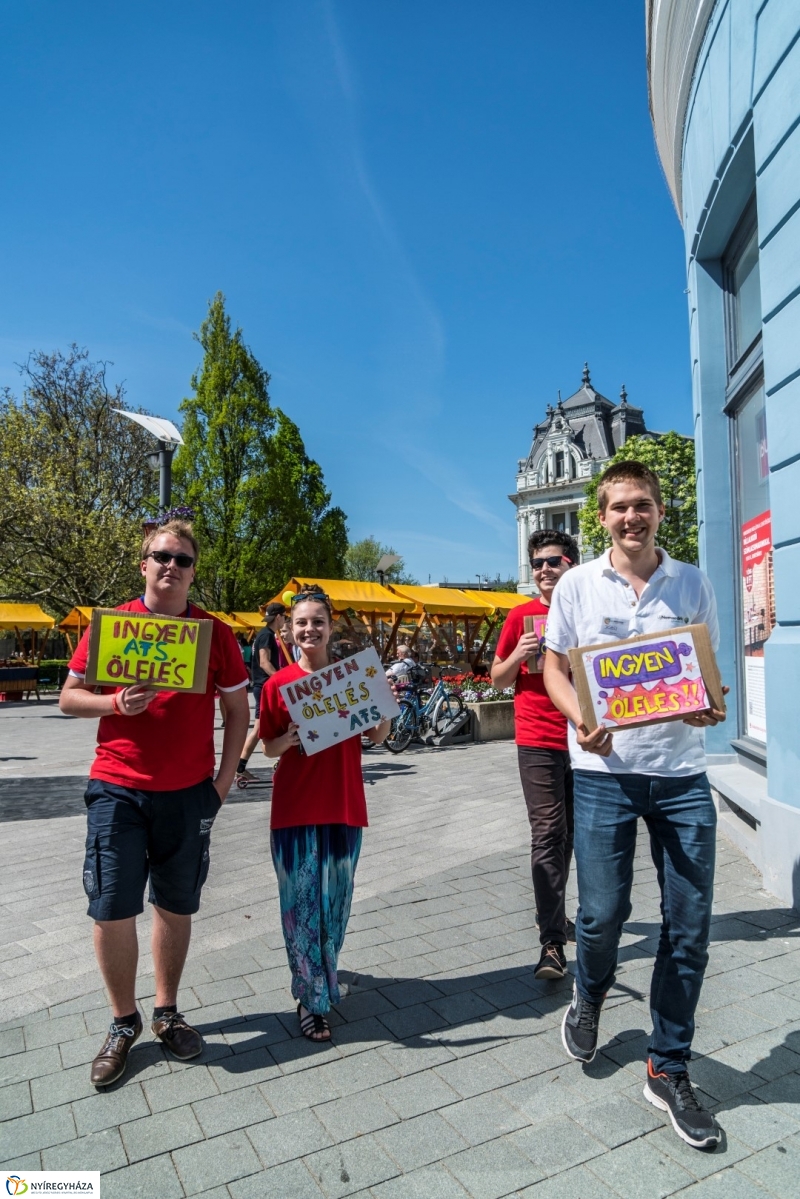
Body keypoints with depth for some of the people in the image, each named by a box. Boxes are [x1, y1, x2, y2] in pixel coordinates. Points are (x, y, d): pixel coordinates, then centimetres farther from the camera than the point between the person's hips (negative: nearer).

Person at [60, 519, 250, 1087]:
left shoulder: (215, 632, 1)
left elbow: (238, 707, 6)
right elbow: (70, 697, 4)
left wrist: (225, 778, -1)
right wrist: (116, 703, -16)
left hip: (189, 794, 1)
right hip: (118, 790, 0)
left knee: (176, 907, 12)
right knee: (112, 910, 4)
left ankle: (167, 1013, 33)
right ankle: (124, 1022, 27)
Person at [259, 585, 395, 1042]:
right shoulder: (278, 684, -3)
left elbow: (377, 737, 6)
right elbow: (270, 748, 3)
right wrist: (287, 739, -18)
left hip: (344, 805, 2)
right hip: (295, 808, -1)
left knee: (336, 902, 12)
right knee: (302, 904, 4)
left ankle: (323, 973, 38)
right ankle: (312, 1000, 21)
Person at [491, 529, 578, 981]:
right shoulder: (522, 616, 1)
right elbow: (498, 678, 5)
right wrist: (518, 656, -15)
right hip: (539, 741, -3)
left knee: (569, 833, 15)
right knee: (548, 835, -6)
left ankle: (553, 913, 35)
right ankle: (553, 944, -2)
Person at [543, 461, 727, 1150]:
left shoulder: (693, 584, 6)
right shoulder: (577, 584, 1)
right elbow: (555, 666, 5)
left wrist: (710, 705, -11)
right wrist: (582, 720, -13)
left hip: (683, 771, 2)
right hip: (605, 768, -2)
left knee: (690, 926, 7)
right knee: (602, 912, 3)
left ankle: (669, 1071, 29)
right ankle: (590, 996, 39)